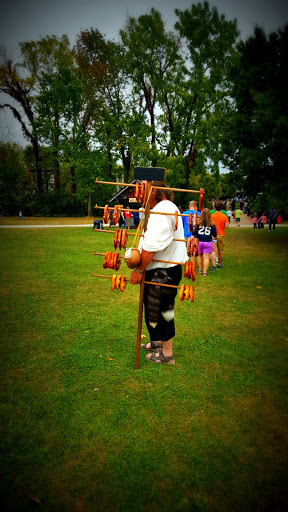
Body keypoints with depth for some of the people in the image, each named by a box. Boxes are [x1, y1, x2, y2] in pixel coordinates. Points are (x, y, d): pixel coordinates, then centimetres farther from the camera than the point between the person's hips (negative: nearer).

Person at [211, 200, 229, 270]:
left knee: (213, 251, -5)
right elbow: (227, 227, -6)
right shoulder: (224, 216, -4)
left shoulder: (211, 216, -8)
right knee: (220, 251, 16)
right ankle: (220, 264, 33)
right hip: (221, 235, 2)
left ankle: (214, 266, -16)